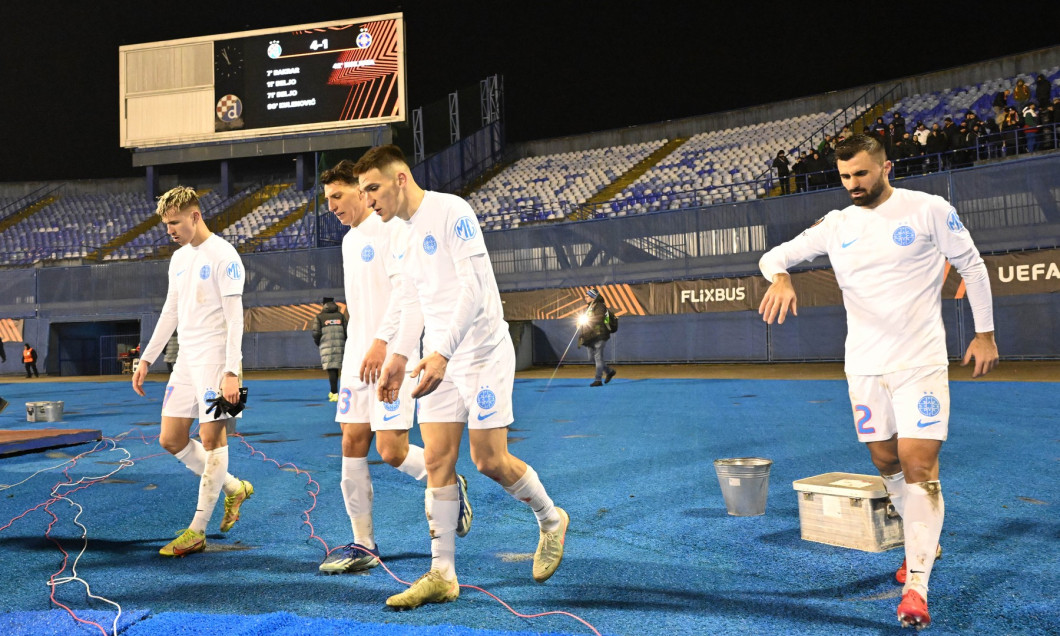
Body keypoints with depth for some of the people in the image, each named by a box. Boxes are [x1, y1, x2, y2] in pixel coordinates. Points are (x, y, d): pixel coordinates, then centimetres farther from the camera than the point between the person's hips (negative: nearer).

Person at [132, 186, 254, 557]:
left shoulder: (223, 256, -10)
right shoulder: (178, 258, 15)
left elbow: (234, 318, -15)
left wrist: (232, 372, -21)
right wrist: (146, 359, 18)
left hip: (214, 359, -9)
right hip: (186, 360, 9)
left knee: (212, 438, -4)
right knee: (171, 440, 8)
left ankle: (197, 531, 4)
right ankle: (234, 488, 24)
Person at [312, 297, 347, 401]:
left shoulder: (319, 317, 3)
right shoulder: (341, 315, 11)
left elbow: (316, 334, -2)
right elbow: (346, 331, 6)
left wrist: (317, 343, 16)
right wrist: (344, 343, 21)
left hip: (326, 346, -2)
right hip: (340, 345, 3)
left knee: (331, 370, -2)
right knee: (335, 369, 13)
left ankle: (335, 393, -7)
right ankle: (333, 391, 21)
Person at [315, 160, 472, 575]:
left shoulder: (391, 228, -7)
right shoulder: (349, 239, 19)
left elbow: (403, 288, -17)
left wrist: (381, 343, -22)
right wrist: (357, 347, 20)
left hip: (390, 354, -8)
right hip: (357, 355, 8)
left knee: (391, 451, -11)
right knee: (352, 445, 3)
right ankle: (363, 545, 10)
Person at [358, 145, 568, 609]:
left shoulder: (451, 211, -13)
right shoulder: (406, 232, 13)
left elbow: (474, 288, -22)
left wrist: (442, 353, -29)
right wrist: (398, 356, 12)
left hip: (480, 353, -8)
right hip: (438, 360, 8)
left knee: (488, 460, -4)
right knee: (437, 461, 2)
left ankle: (551, 520, 23)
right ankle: (442, 575, 10)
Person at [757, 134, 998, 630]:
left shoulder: (929, 209, -3)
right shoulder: (835, 226, 6)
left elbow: (972, 266, 6)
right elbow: (774, 255, 9)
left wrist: (984, 333, 5)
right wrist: (780, 276, -16)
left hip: (920, 363, -4)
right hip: (864, 367, 4)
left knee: (919, 466, -10)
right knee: (886, 462, 13)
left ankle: (916, 584, -5)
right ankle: (923, 542, 37)